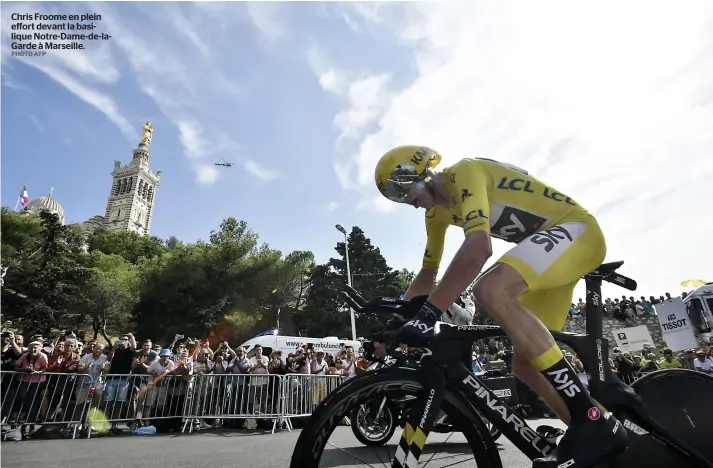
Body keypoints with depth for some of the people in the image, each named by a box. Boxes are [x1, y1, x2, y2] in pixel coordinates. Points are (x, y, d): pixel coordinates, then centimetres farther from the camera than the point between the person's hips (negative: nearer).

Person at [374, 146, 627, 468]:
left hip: (576, 228, -9)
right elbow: (427, 274, 16)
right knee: (525, 363, 1)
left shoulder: (466, 173, -19)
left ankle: (594, 420, -26)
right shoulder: (437, 211, 9)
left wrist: (426, 314, -37)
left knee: (490, 290, -35)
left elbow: (478, 248, -36)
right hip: (550, 254, 9)